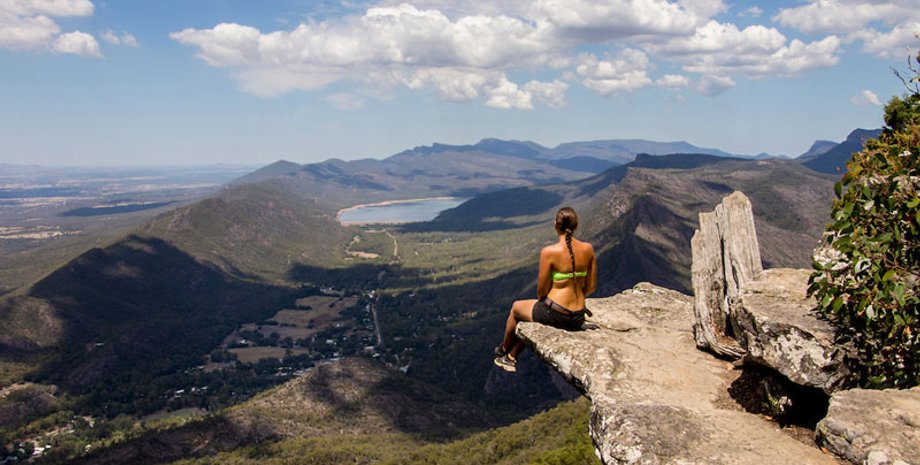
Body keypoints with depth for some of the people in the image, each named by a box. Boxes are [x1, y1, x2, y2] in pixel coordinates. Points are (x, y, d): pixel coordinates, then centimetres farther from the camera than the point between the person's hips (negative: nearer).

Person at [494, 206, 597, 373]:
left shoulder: (549, 252, -17)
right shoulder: (588, 249, -2)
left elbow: (542, 291, -11)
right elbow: (591, 286, 5)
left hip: (555, 315, -5)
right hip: (578, 319, 6)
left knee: (516, 307, 28)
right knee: (533, 313, 35)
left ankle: (504, 350, 49)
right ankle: (512, 358, 44)